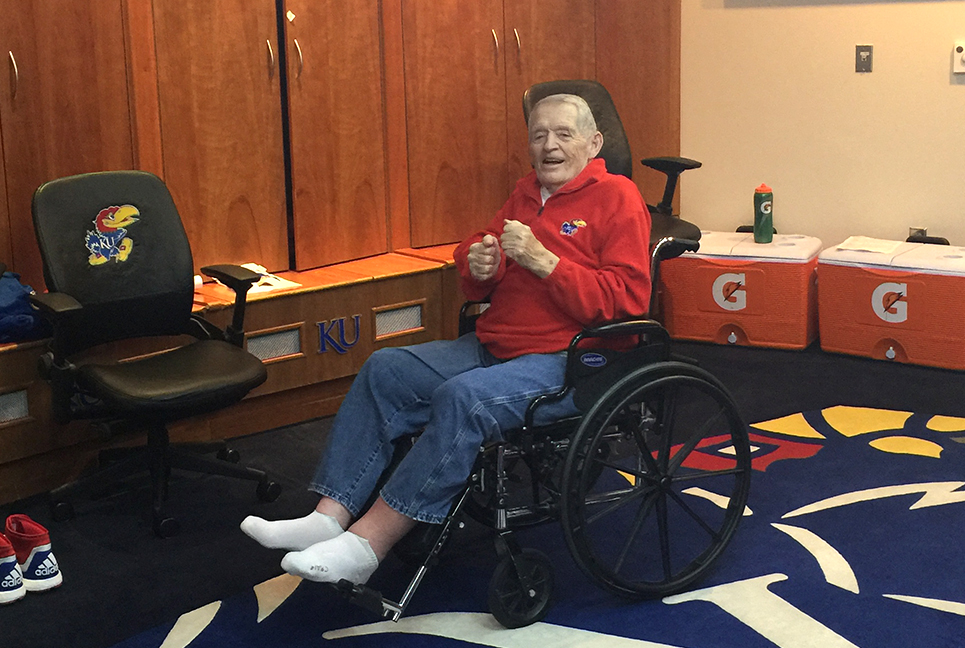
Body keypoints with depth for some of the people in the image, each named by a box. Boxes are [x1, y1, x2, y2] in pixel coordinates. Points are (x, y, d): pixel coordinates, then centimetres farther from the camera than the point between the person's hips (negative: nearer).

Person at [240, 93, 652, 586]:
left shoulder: (617, 198, -4)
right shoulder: (526, 194, 18)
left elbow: (628, 297, -17)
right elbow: (474, 287, 26)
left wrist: (542, 260, -21)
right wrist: (477, 267, 0)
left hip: (567, 362, -8)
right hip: (492, 346, 9)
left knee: (462, 398, -32)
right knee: (385, 370, -7)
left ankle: (367, 543, -29)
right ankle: (330, 517, -14)